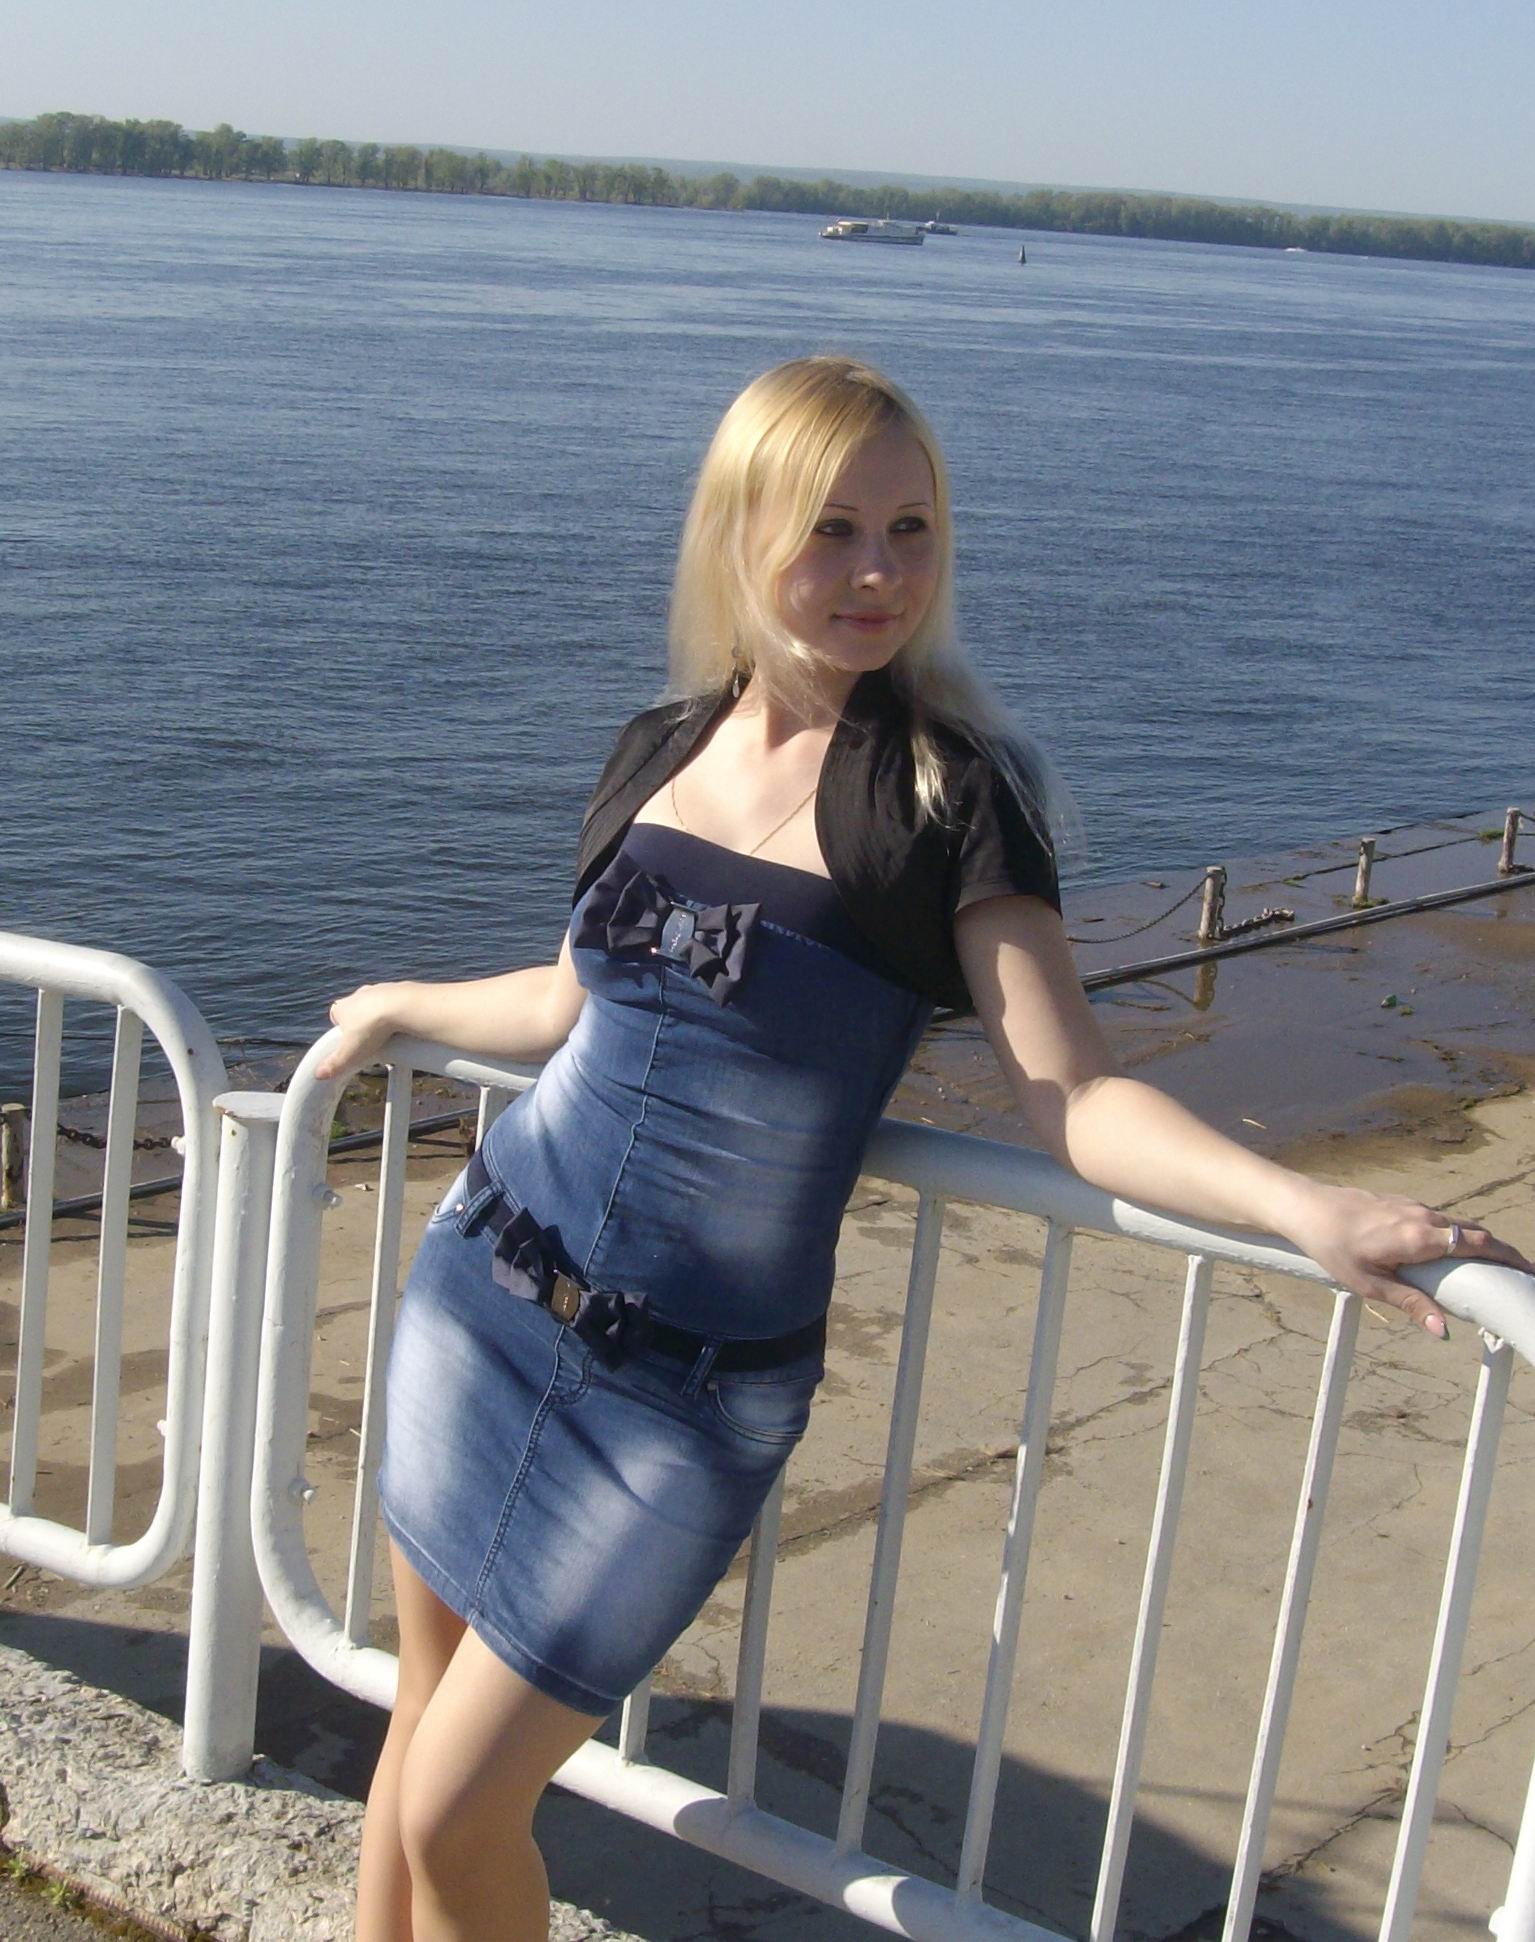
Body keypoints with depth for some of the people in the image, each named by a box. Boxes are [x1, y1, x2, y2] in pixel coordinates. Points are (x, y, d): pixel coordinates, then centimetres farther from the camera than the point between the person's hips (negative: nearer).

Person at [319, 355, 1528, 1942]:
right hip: (487, 1285, 5)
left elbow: (1071, 1097, -16)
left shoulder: (947, 793, -11)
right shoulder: (661, 749, 4)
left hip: (688, 1384, -5)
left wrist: (1307, 1208, -32)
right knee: (423, 1722, 16)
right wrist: (400, 1008, 35)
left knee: (460, 1811, 2)